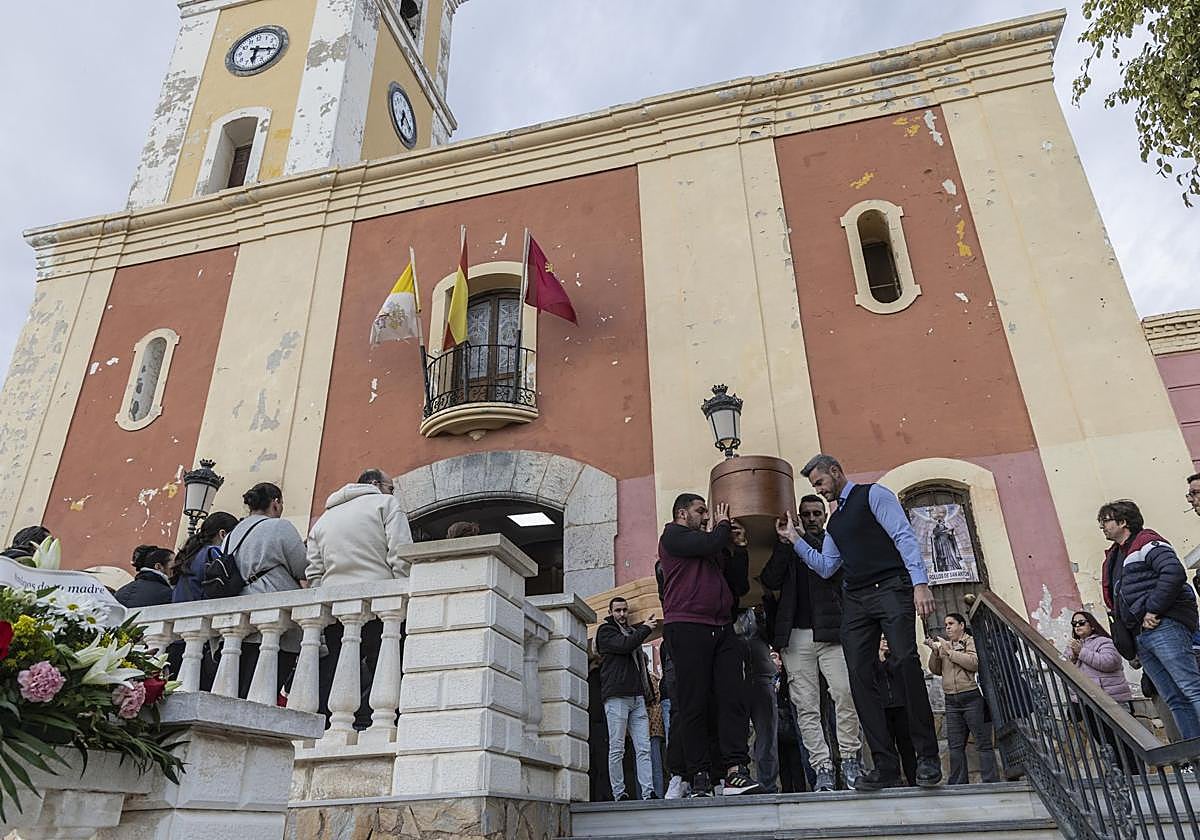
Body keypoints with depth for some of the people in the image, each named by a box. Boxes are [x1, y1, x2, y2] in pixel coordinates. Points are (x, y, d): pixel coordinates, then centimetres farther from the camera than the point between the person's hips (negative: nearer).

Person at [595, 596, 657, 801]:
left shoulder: (632, 631, 25)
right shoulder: (605, 631, 4)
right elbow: (624, 645, -15)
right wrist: (645, 628, -3)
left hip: (637, 697, 6)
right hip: (616, 697, -6)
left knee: (644, 748, -2)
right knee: (617, 749, -3)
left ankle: (648, 792, -6)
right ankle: (619, 794, 2)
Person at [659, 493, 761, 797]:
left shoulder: (718, 550, 28)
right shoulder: (673, 535, 6)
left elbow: (740, 587, 24)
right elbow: (709, 544, -11)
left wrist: (738, 547, 13)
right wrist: (723, 524, 10)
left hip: (722, 630, 7)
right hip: (687, 627, -7)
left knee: (732, 700, -6)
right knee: (693, 706, -5)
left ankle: (736, 771, -9)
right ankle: (700, 777, -1)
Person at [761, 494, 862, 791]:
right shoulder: (787, 546, 16)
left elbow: (830, 570, -6)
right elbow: (770, 580, 2)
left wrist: (802, 541, -10)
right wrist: (785, 542, -6)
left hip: (831, 633, -1)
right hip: (796, 636, 1)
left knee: (845, 695, -15)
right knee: (806, 707, -1)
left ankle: (850, 760, 0)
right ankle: (822, 769, 3)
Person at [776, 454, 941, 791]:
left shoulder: (873, 494, 5)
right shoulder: (834, 523, 26)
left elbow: (904, 536, -7)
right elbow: (825, 568, 21)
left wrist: (920, 582, -19)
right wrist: (794, 538, 16)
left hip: (891, 587, -7)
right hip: (855, 599, 7)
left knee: (907, 661, -22)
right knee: (860, 679, -4)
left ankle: (927, 757, -11)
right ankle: (886, 766, -1)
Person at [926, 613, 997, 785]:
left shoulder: (971, 641, 3)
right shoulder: (944, 644, 18)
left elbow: (974, 663, -15)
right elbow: (936, 670, 13)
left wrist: (949, 651, -13)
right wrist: (934, 651, -3)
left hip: (972, 697, -5)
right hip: (951, 700, 6)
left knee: (983, 743, -3)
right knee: (955, 745, 6)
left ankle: (991, 782, 0)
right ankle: (958, 784, 9)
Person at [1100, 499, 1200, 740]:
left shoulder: (1147, 543, -3)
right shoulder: (1115, 556, 24)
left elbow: (1174, 573, -20)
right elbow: (1116, 598, 29)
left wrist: (1153, 610, -19)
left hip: (1164, 627, -9)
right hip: (1140, 636, 9)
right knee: (1175, 700, 6)